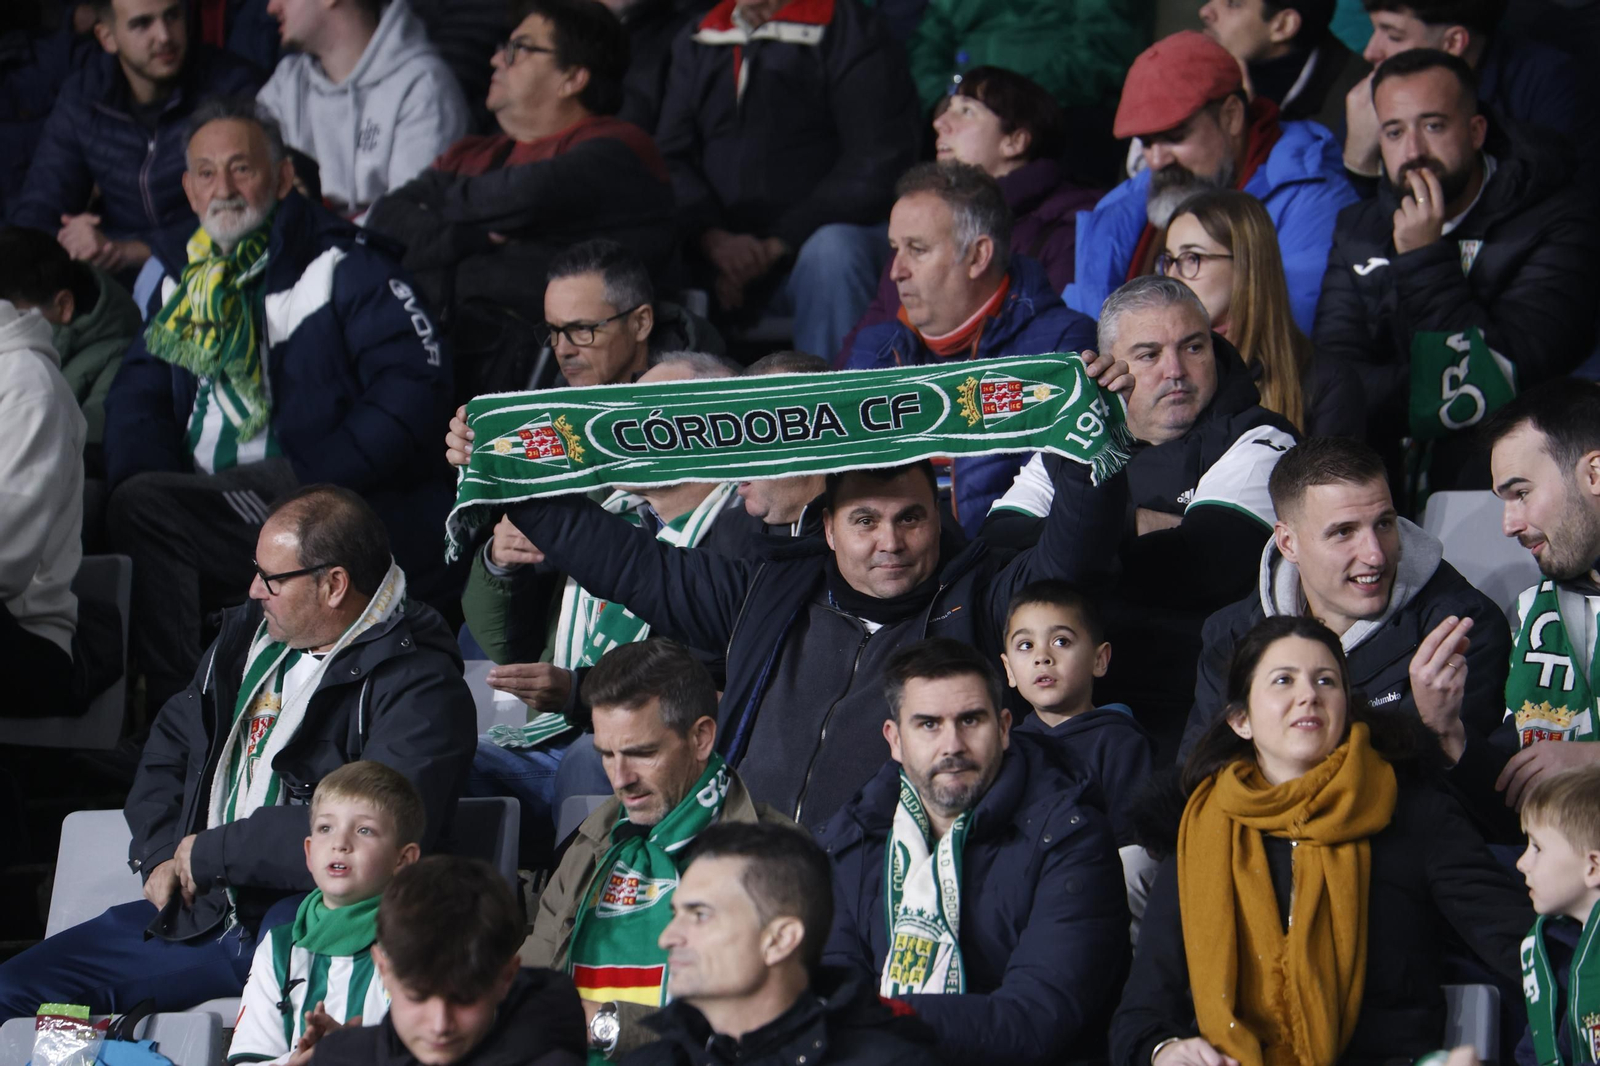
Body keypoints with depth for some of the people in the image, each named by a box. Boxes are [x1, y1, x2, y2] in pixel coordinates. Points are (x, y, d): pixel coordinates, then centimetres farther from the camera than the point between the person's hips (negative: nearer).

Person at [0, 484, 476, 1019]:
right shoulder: (252, 633, 16)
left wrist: (212, 852, -15)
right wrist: (160, 854, 10)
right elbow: (171, 743, 30)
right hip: (197, 911, 8)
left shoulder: (419, 686, -12)